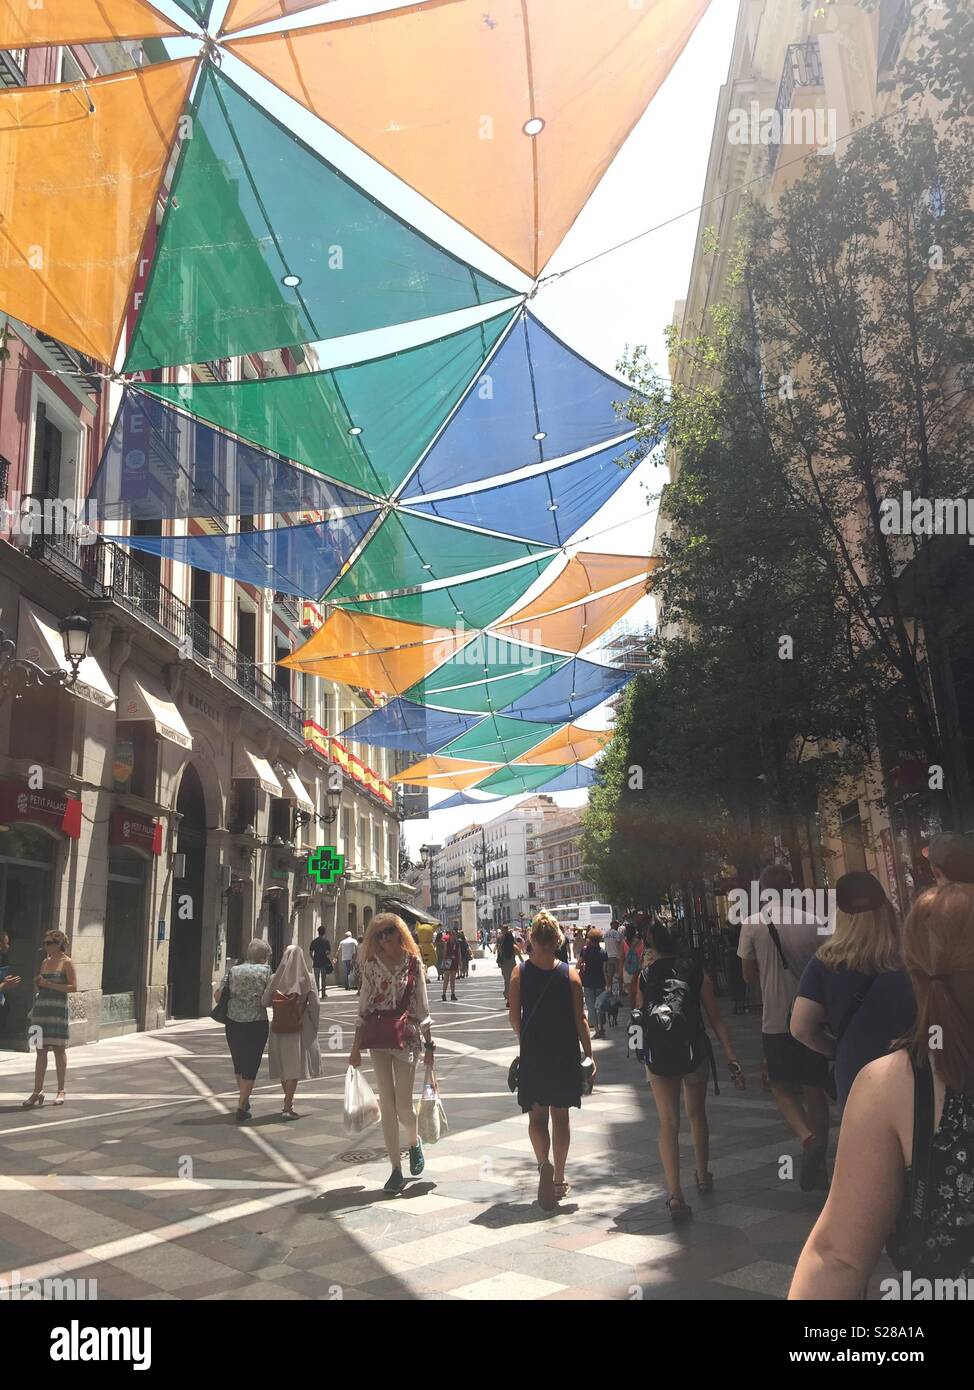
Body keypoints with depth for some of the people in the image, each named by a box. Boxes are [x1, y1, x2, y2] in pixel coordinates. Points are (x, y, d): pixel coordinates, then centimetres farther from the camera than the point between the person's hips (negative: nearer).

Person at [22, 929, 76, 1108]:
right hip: (41, 1007, 6)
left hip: (58, 1008, -6)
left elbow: (73, 987, -10)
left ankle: (61, 1091, 10)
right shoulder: (45, 962, 14)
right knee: (41, 1049, 6)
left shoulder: (67, 962, -4)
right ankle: (37, 1091, 10)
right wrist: (37, 983, -2)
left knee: (58, 1049, 1)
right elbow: (39, 987, 20)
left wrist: (50, 984, -15)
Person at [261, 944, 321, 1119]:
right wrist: (314, 1026, 3)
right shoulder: (307, 978, -9)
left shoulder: (275, 978, -4)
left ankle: (289, 1101, 32)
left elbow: (264, 1002, -5)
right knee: (294, 1065, 4)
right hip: (300, 1027, -2)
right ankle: (287, 1108, -1)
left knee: (283, 1065, 18)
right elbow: (314, 1005, -9)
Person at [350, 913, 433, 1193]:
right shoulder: (372, 965, 4)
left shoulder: (413, 963, 0)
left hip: (407, 1036, -1)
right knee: (387, 1105, 3)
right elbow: (363, 1007, 6)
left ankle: (414, 1141, 33)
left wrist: (429, 1044, 3)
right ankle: (396, 1169, 13)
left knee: (403, 1106, -1)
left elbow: (422, 1006, 3)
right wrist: (356, 1046, 5)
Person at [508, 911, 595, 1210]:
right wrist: (589, 1055, 2)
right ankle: (559, 1179, 24)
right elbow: (580, 1019, -7)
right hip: (565, 1053, 1)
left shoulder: (519, 973, -8)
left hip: (532, 1053, 0)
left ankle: (545, 1163, -15)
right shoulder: (570, 974, -9)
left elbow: (514, 1017, -4)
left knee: (536, 1115, 11)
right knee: (560, 1116, 15)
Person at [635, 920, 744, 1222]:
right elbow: (716, 1019, 3)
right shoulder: (697, 972, 5)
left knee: (668, 1123, 3)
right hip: (694, 1050, 1)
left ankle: (675, 1195, -6)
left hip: (657, 1054, -1)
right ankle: (703, 1177, 40)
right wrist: (733, 1059, 4)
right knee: (696, 1114, 23)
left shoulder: (645, 976, 4)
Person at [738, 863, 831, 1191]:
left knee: (782, 1086, 14)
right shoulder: (814, 924, -4)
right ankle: (819, 1166, 20)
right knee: (814, 1088, 15)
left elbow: (749, 975, 1)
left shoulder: (752, 925, -7)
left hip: (777, 1020, -2)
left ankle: (808, 1138, -11)